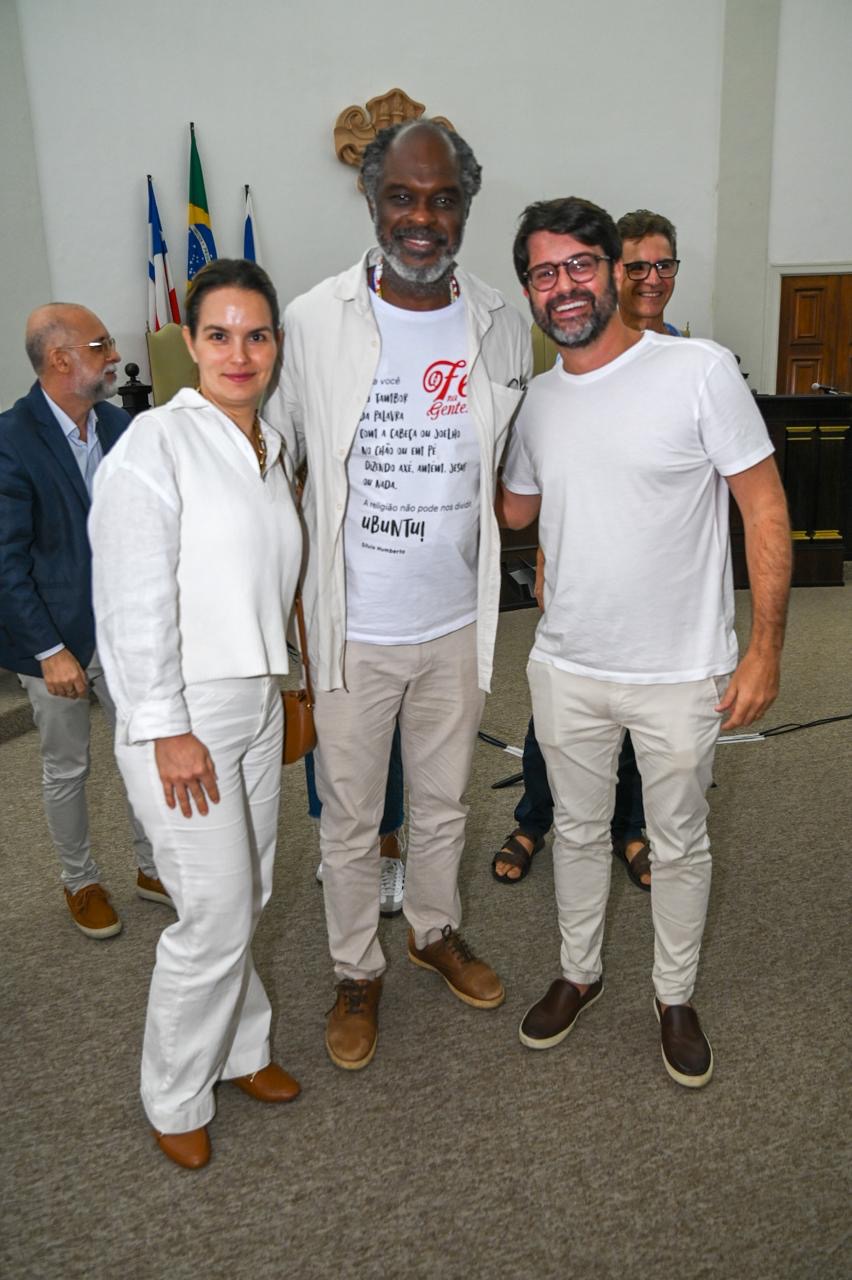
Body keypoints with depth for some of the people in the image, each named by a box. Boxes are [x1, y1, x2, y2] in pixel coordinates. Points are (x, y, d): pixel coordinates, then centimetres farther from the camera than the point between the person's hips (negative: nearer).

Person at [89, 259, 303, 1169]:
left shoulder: (269, 446, 11)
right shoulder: (156, 445, -12)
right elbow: (135, 604, -16)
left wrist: (281, 689, 17)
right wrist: (166, 729, -17)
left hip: (257, 702, 7)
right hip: (182, 715, -7)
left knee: (248, 898, 15)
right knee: (217, 914, -1)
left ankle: (239, 1048, 38)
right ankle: (175, 1100, 23)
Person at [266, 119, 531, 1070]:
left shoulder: (501, 327, -1)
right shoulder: (312, 323, -10)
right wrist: (287, 601, -1)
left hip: (458, 622, 3)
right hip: (354, 629, -2)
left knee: (443, 801, 21)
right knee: (350, 819, 13)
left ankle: (435, 930, 48)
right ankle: (357, 971, 37)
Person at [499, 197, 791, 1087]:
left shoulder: (700, 370, -12)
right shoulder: (537, 401, 3)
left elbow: (764, 506, -10)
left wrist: (765, 645, -14)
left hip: (680, 673, -4)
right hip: (566, 668, 4)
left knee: (678, 844, 15)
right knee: (577, 828, 19)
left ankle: (675, 998, 38)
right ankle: (578, 973, 43)